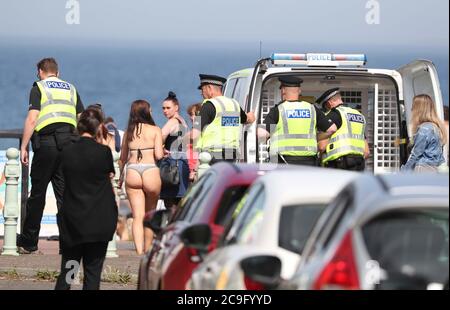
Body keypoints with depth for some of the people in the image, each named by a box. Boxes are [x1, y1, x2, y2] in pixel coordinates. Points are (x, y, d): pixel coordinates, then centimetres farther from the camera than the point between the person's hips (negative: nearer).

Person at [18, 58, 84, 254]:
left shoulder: (38, 88, 3)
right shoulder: (71, 89, 18)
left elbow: (32, 119, -8)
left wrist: (23, 147, -6)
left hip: (47, 141, -4)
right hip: (69, 141, 4)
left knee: (37, 193, 4)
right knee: (65, 194, 4)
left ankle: (28, 242, 10)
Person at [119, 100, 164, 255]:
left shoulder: (129, 132, 11)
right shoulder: (155, 130, 3)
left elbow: (122, 158, 18)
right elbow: (159, 155, -6)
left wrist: (121, 177, 32)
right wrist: (163, 152, 17)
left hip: (132, 172, 2)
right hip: (151, 171, -2)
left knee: (138, 216, -3)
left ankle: (139, 252, -17)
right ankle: (147, 251, 20)